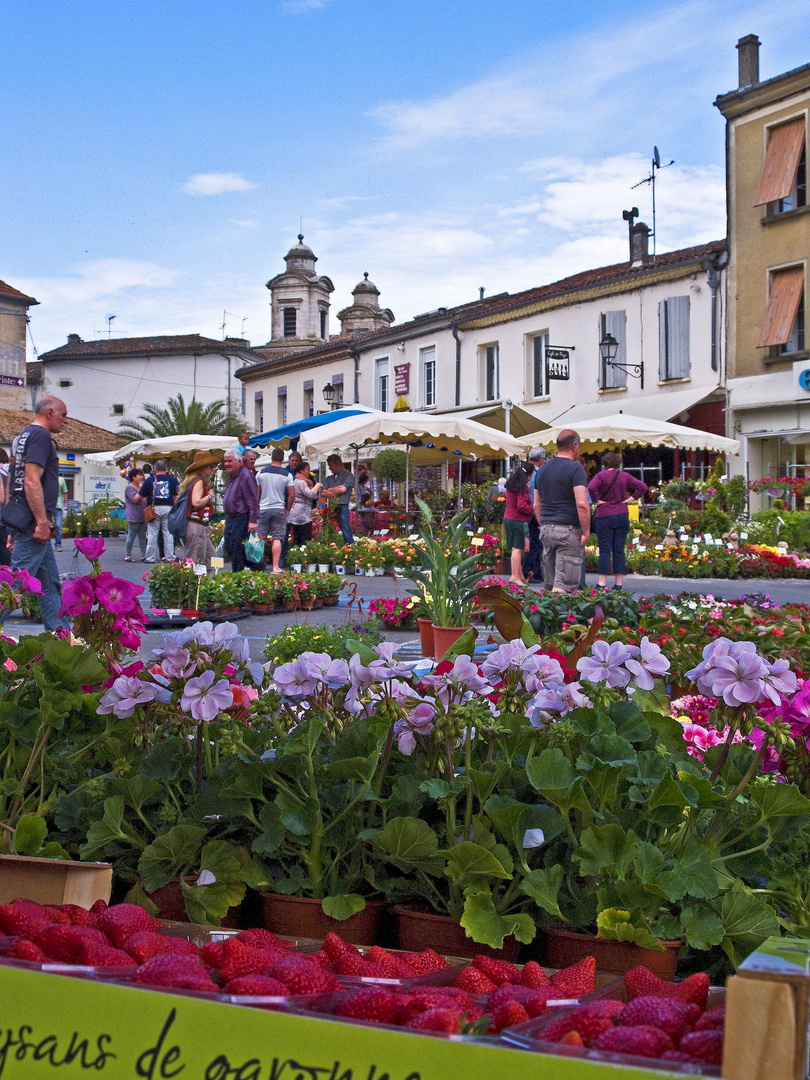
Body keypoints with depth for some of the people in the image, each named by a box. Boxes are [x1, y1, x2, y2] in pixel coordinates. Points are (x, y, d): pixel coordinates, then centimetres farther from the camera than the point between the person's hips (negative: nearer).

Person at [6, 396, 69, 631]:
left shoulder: (22, 436, 20)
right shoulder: (40, 436, -11)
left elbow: (12, 482, 22)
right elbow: (32, 480, -21)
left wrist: (14, 528, 24)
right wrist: (42, 521, -22)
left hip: (21, 521, 10)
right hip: (33, 522, -10)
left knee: (50, 583, 13)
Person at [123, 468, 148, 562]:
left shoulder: (141, 486, 20)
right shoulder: (129, 487, -6)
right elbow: (135, 500, -17)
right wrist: (140, 490, -14)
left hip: (143, 516, 8)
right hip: (133, 517, -8)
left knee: (142, 536, 6)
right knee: (131, 536, -5)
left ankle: (144, 555, 7)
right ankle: (127, 555, 1)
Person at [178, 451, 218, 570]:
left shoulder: (200, 482, 18)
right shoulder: (199, 482, -12)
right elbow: (196, 502, -24)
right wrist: (209, 496, -9)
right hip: (196, 527, -10)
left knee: (210, 557, 12)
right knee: (196, 562, -7)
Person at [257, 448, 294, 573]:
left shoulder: (261, 473, 1)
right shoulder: (287, 475, -4)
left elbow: (256, 493, 7)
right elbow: (292, 495, -6)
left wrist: (257, 507, 19)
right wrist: (288, 509, 7)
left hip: (263, 509, 1)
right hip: (279, 509, -1)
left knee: (260, 538, 7)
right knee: (277, 539, -1)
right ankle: (275, 567, -4)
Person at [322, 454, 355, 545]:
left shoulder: (347, 475, 3)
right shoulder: (330, 478, 21)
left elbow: (343, 489, -11)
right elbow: (323, 493, 13)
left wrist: (329, 490, 3)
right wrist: (329, 494, -10)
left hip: (342, 507, -5)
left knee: (346, 533, -10)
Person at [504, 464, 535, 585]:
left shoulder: (510, 486, 13)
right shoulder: (522, 488, -13)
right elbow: (522, 506, -19)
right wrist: (533, 510, -4)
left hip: (508, 518, 9)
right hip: (518, 520, -9)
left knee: (516, 548, 12)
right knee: (518, 548, -7)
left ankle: (520, 575, 18)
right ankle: (515, 576, -9)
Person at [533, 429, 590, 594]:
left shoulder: (543, 469, 15)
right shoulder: (575, 468, -8)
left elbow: (536, 505, 18)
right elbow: (582, 504, -17)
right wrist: (586, 532, -11)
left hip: (546, 530, 7)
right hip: (568, 530, -7)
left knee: (549, 585, 11)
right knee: (564, 587, -8)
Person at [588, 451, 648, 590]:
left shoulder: (601, 475, -6)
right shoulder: (625, 476, 6)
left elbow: (591, 487, -24)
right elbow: (643, 487, 3)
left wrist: (596, 500, -11)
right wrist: (631, 499, 3)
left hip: (604, 516, -3)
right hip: (622, 516, 3)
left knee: (604, 551, -2)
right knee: (619, 550, 6)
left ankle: (602, 583, -6)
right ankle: (619, 583, 7)